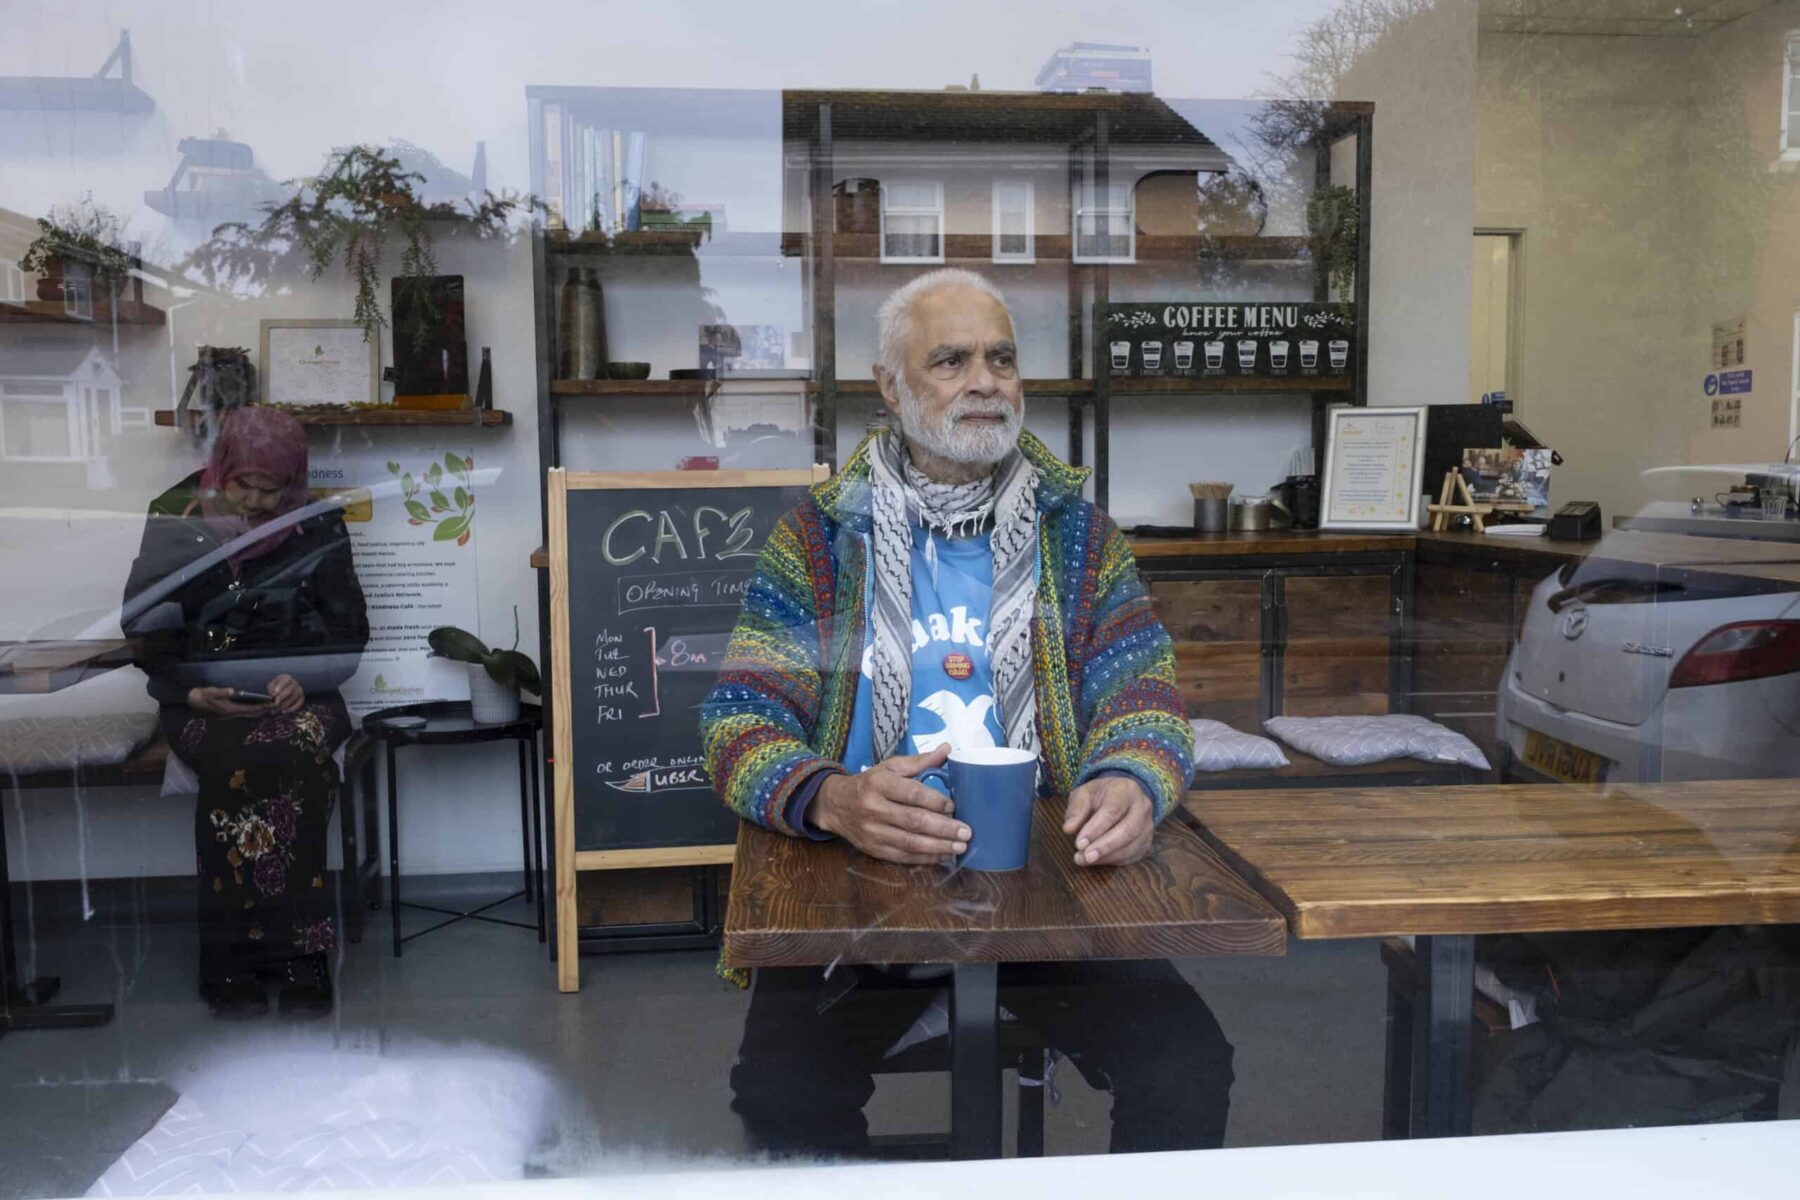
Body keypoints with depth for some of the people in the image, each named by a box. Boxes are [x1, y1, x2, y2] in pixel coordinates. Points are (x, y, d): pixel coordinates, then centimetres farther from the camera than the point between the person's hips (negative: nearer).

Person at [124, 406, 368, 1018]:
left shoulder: (317, 528, 5)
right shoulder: (175, 520, 5)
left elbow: (348, 629, 7)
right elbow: (146, 630, 5)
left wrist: (303, 679, -12)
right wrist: (191, 693, -13)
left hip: (295, 694, 0)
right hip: (201, 697, 0)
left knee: (285, 756, -34)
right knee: (240, 761, -34)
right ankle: (232, 963, -25)